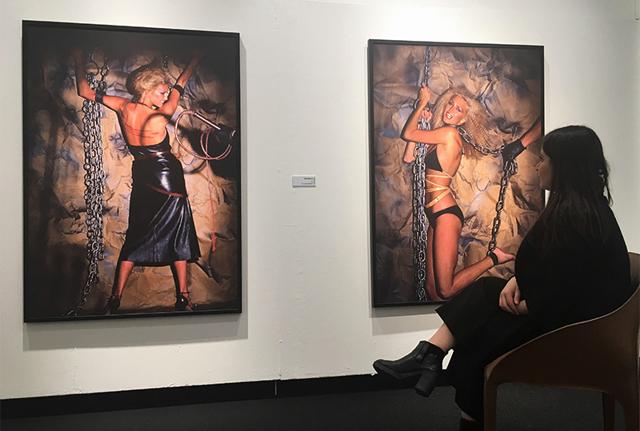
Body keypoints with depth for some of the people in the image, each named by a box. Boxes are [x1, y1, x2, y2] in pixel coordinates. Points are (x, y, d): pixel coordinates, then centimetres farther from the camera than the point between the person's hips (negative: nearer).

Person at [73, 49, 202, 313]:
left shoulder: (124, 108, -7)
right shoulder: (159, 118, -18)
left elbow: (85, 92, 4)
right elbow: (179, 86, -6)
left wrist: (79, 62, 19)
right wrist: (195, 61, 6)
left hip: (141, 178, 5)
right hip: (169, 178, -5)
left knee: (136, 237, 13)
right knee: (177, 235, 6)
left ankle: (116, 298, 11)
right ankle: (183, 297, 7)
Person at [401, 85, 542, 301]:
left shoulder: (449, 134, -10)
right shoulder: (439, 139, 15)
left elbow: (407, 134, -8)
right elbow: (408, 158, 15)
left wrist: (422, 103, 6)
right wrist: (421, 120, 15)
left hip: (446, 215, -9)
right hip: (436, 216, 9)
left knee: (445, 290, -8)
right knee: (432, 291, 5)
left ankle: (493, 258, 7)